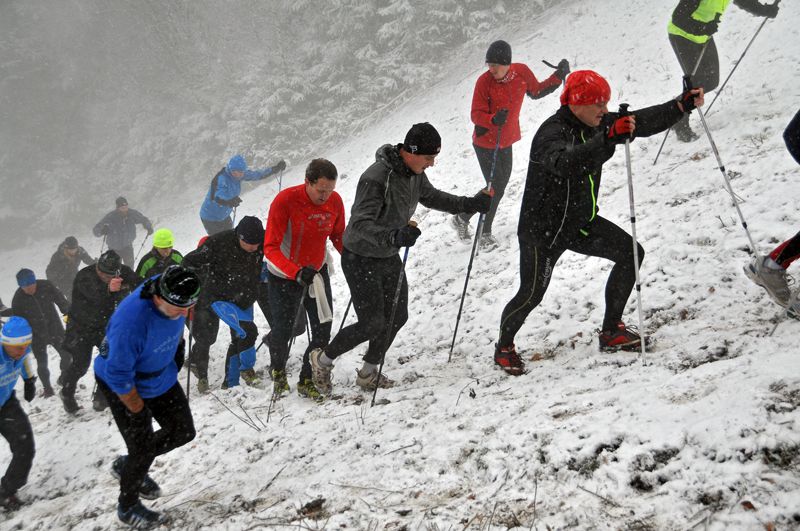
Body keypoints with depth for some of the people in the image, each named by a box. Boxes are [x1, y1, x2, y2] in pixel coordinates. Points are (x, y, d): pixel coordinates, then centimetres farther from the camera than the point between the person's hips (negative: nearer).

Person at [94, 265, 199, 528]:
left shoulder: (175, 298, -20)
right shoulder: (131, 321, -41)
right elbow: (119, 375, -30)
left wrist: (176, 356, 13)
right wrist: (138, 409, -17)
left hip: (161, 376, 7)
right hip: (123, 385, -7)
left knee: (184, 432, 10)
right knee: (142, 448, 2)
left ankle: (128, 466, 33)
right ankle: (128, 505, 30)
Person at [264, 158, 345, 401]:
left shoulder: (335, 201, -13)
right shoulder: (285, 201, -27)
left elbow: (338, 236, 4)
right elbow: (270, 247, -28)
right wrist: (297, 272, -42)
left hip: (318, 272, 4)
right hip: (284, 276, -3)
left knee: (323, 331, -1)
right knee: (283, 331, 8)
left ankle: (306, 381, 19)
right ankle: (278, 372, 40)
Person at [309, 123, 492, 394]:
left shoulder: (414, 173, -2)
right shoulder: (376, 178, -30)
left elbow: (431, 197, 18)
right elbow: (360, 223, -34)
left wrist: (470, 204, 10)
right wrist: (393, 237, -49)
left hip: (389, 257, 8)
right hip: (361, 260, -8)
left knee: (397, 317, 9)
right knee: (372, 324, -6)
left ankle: (368, 374, 28)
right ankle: (322, 359, 17)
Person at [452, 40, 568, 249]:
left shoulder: (522, 72, -10)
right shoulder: (484, 81, -22)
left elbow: (536, 92, 9)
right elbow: (476, 115, -19)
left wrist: (558, 76, -2)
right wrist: (493, 119, -39)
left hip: (506, 141, 6)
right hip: (486, 143, -6)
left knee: (500, 186, 17)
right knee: (496, 188, -5)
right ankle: (484, 233, 14)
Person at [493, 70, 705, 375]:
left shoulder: (599, 124, -2)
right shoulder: (551, 133, -26)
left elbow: (645, 121, 2)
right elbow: (565, 163, -47)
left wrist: (684, 104, -10)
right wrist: (608, 139, -58)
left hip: (582, 223, 8)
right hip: (543, 229, -8)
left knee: (631, 253, -2)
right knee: (531, 294, -6)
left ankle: (611, 332, 9)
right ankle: (504, 347, 22)